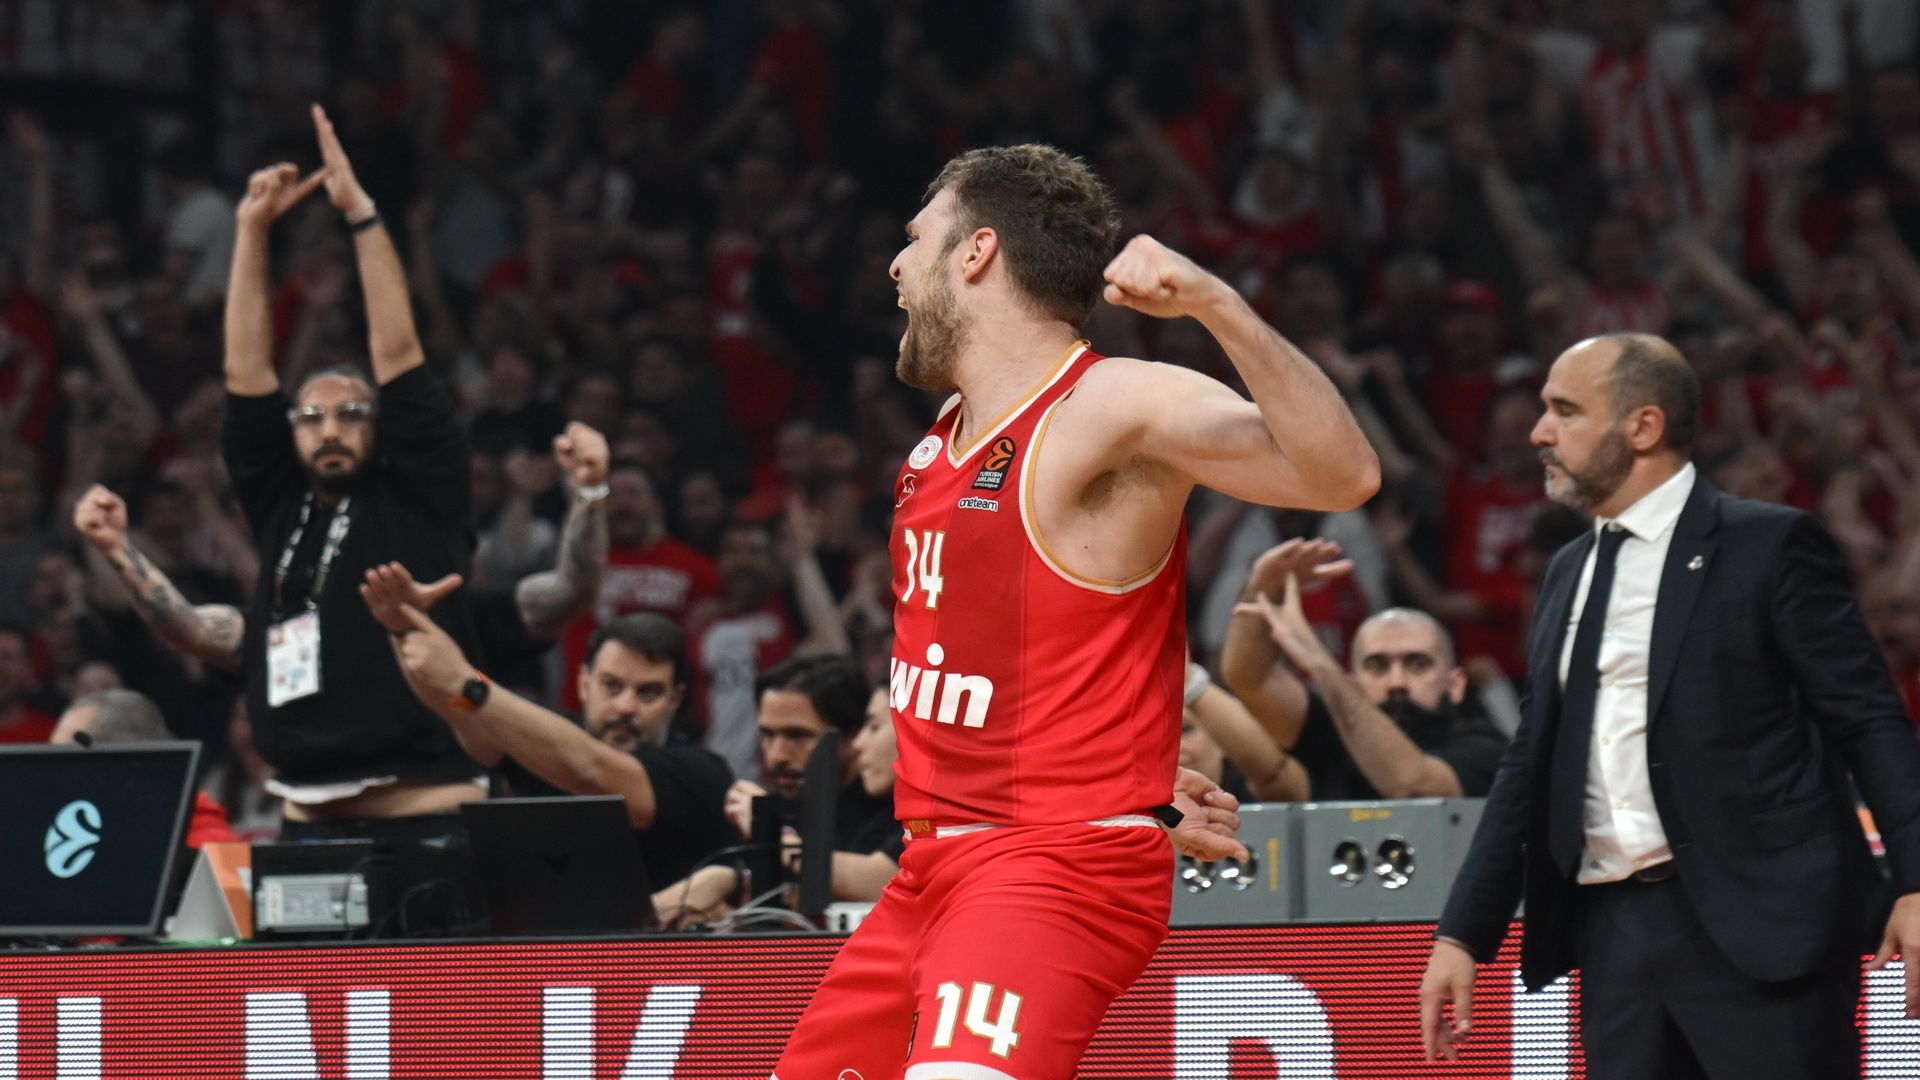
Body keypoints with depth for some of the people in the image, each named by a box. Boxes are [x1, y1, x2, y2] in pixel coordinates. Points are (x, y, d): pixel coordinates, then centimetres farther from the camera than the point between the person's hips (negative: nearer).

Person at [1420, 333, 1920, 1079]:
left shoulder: (1770, 546, -1)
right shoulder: (1569, 574, 18)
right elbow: (1531, 765, 21)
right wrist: (1463, 933, 17)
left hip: (1757, 927, -6)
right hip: (1615, 933, 6)